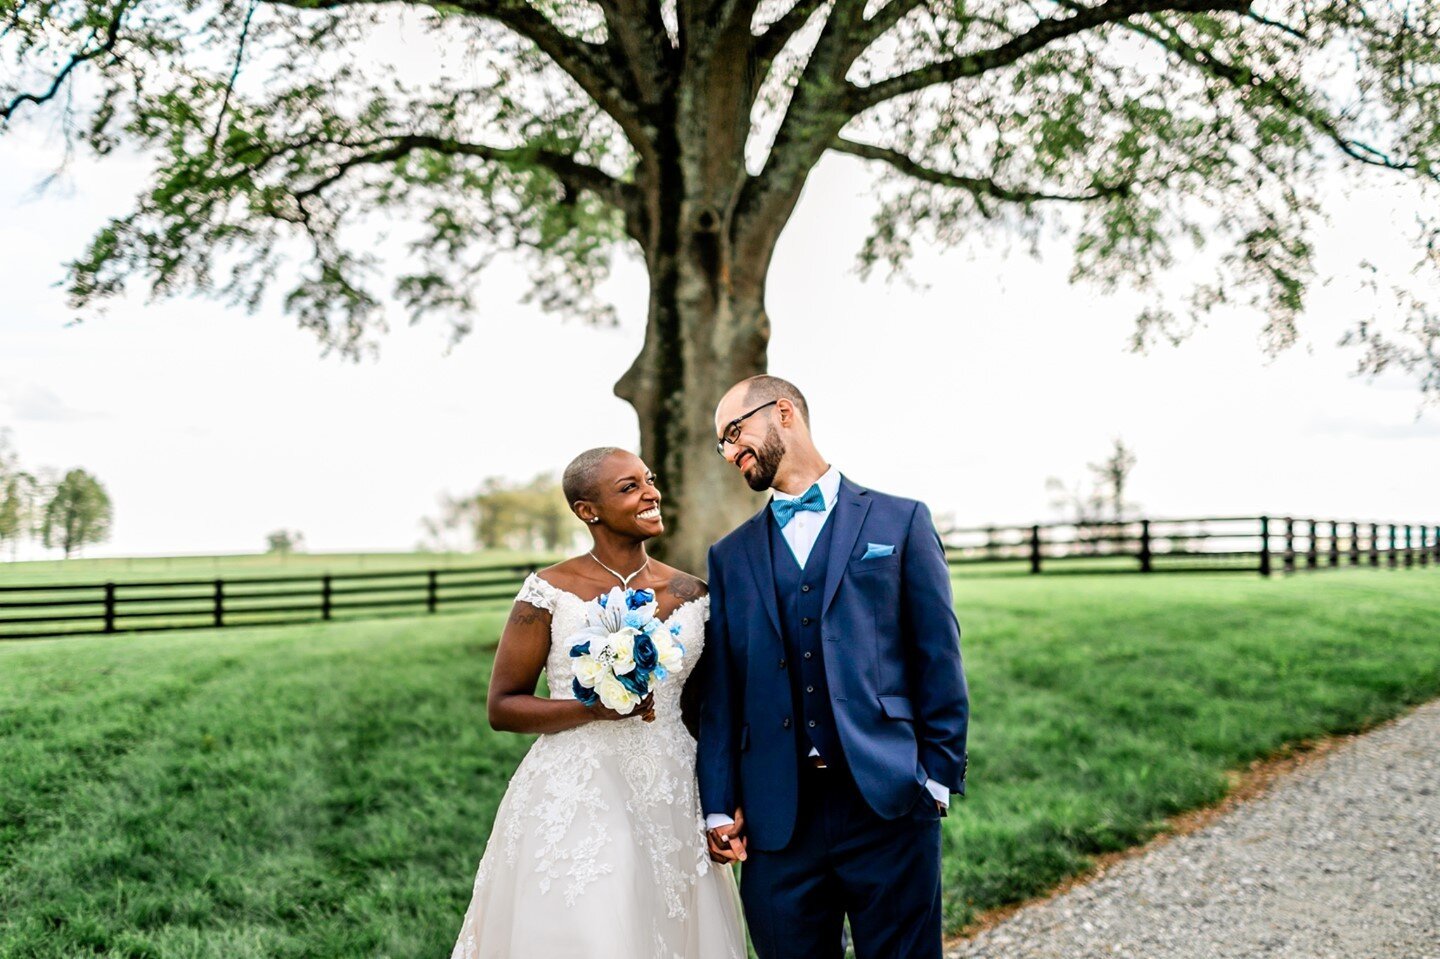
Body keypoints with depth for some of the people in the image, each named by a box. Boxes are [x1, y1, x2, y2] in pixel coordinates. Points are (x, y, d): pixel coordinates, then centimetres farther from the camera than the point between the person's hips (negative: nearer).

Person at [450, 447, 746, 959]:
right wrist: (594, 708, -18)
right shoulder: (551, 591, -7)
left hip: (670, 801, 4)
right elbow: (502, 707, -4)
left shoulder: (691, 594, 5)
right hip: (573, 801, -4)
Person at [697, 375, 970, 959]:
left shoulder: (899, 521, 6)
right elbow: (721, 691, 11)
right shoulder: (730, 556, 14)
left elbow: (939, 662, 3)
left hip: (888, 803, -2)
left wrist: (939, 777, -4)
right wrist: (719, 807, 4)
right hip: (777, 818, 3)